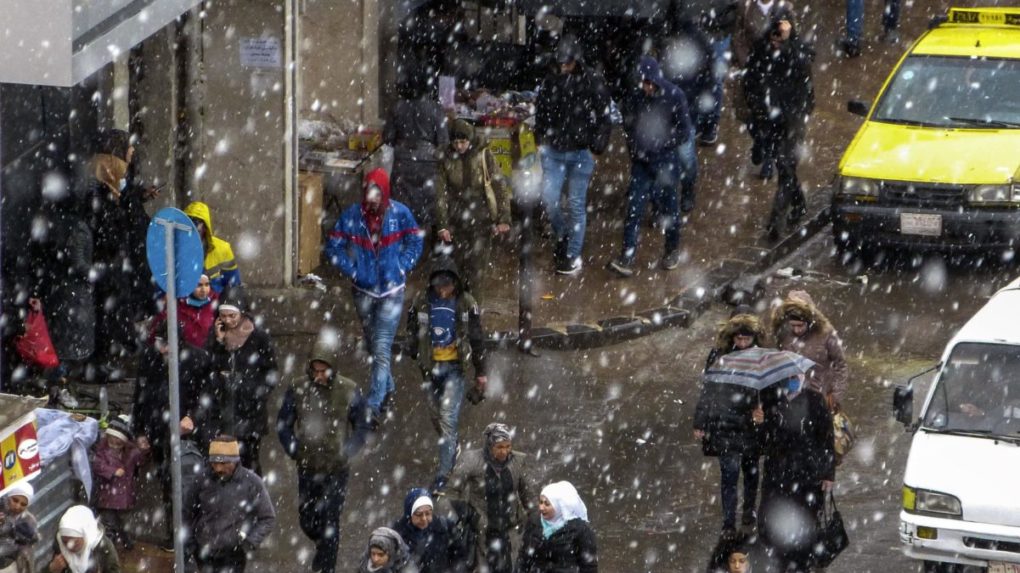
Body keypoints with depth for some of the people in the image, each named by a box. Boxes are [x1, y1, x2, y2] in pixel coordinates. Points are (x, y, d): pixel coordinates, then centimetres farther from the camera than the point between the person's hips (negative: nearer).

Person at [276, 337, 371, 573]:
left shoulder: (349, 390, -10)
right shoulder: (298, 387, -7)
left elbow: (361, 427, 1)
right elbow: (283, 423, 6)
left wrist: (346, 453, -10)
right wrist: (294, 450, -5)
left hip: (336, 469, -3)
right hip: (307, 468, 3)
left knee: (329, 524, -4)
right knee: (307, 522, 14)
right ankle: (326, 549, 44)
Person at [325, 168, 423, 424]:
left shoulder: (400, 214, -9)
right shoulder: (351, 216, -7)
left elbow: (414, 243, 3)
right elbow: (334, 247, 2)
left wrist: (401, 269, -7)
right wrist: (352, 271, -6)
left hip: (391, 291, -3)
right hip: (364, 291, 3)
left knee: (381, 348, -11)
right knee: (373, 345, 18)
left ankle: (374, 405, -12)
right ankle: (388, 388, 40)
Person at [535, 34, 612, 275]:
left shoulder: (592, 83, -8)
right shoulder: (550, 82, 3)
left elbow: (603, 118, -5)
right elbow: (540, 111, 16)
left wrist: (597, 145, -10)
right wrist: (541, 138, 9)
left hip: (580, 153, -3)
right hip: (554, 152, 3)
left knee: (577, 205, 3)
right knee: (549, 199, -3)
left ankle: (573, 255, 12)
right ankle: (562, 236, 24)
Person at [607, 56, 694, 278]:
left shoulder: (674, 97, -11)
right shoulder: (634, 99, -2)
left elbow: (684, 133, -7)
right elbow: (629, 128, 13)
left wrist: (659, 145, -11)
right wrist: (637, 149, 0)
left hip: (667, 161, -2)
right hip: (642, 161, 2)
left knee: (668, 205, 11)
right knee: (634, 206, -6)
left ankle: (673, 251, 31)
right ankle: (627, 258, -8)